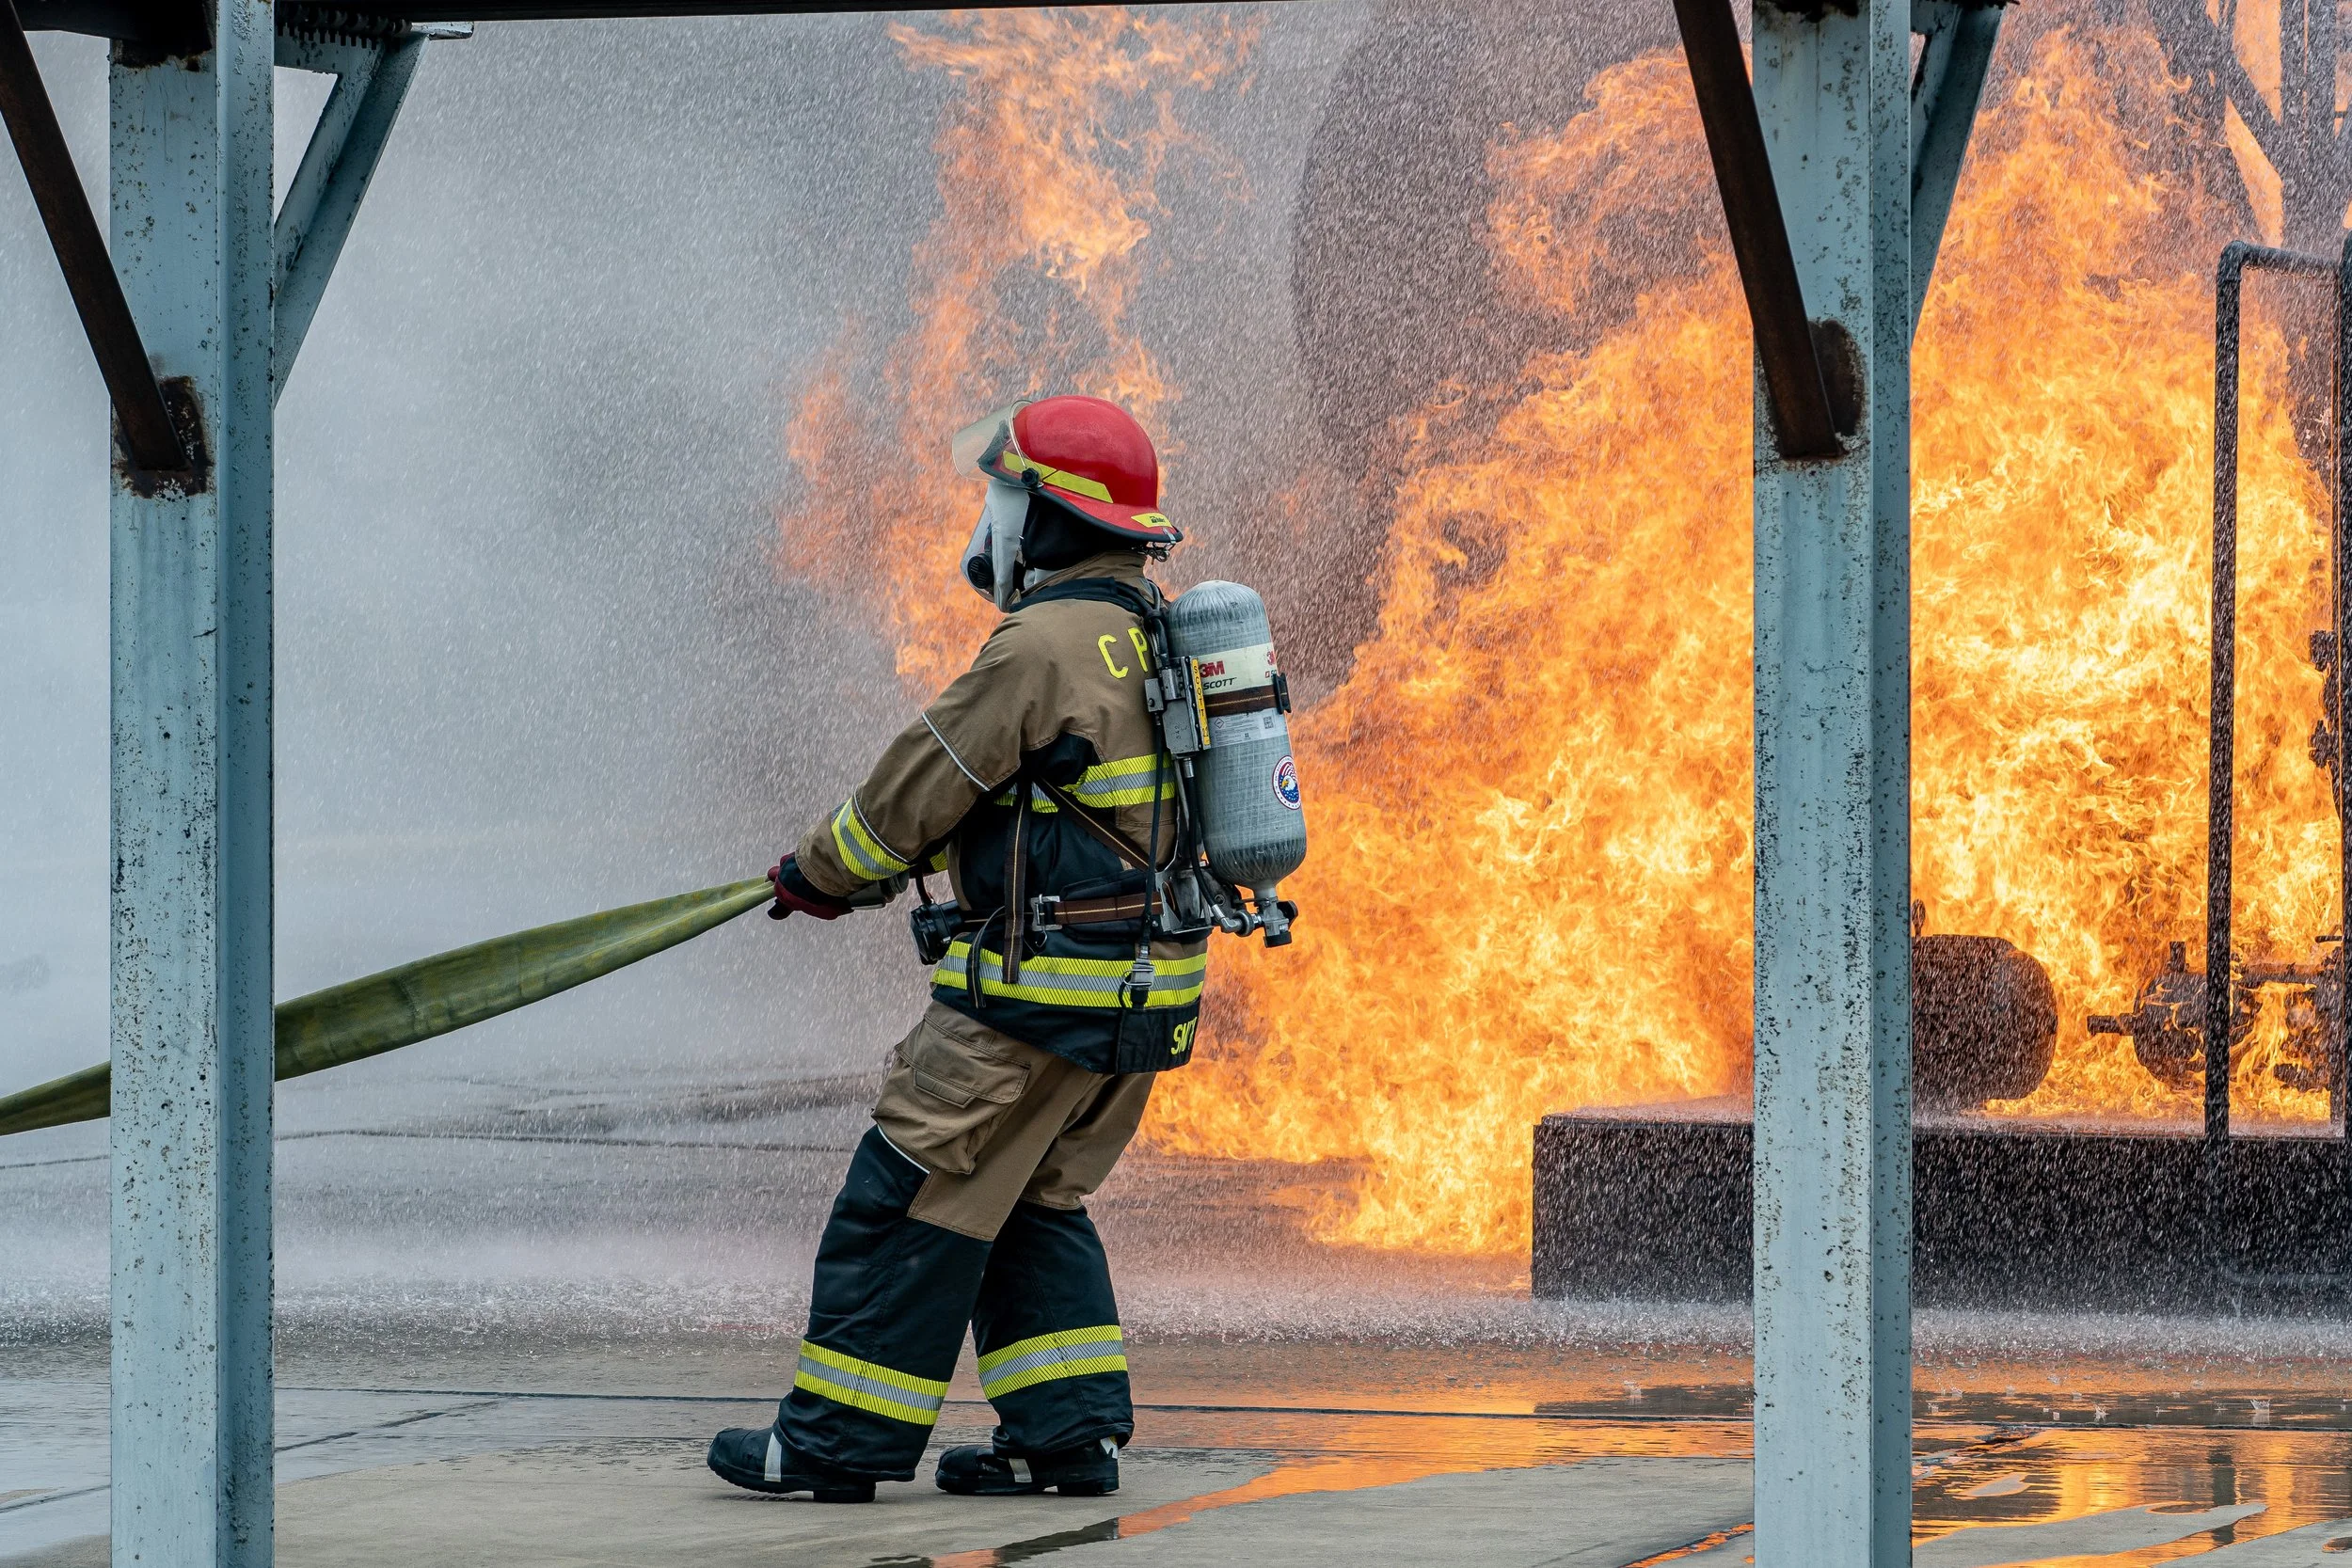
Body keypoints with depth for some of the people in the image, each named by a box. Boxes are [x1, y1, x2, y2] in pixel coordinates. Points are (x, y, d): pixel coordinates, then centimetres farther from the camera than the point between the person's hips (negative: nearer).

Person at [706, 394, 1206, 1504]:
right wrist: (871, 859, 26)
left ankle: (838, 1439, 2)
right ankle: (1067, 1432, 13)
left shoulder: (1044, 647, -17)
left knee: (911, 1200, -2)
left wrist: (819, 872, 6)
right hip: (1144, 993, 9)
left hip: (1039, 989, -9)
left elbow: (925, 783, -10)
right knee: (1036, 1206, 18)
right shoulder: (1153, 637, 12)